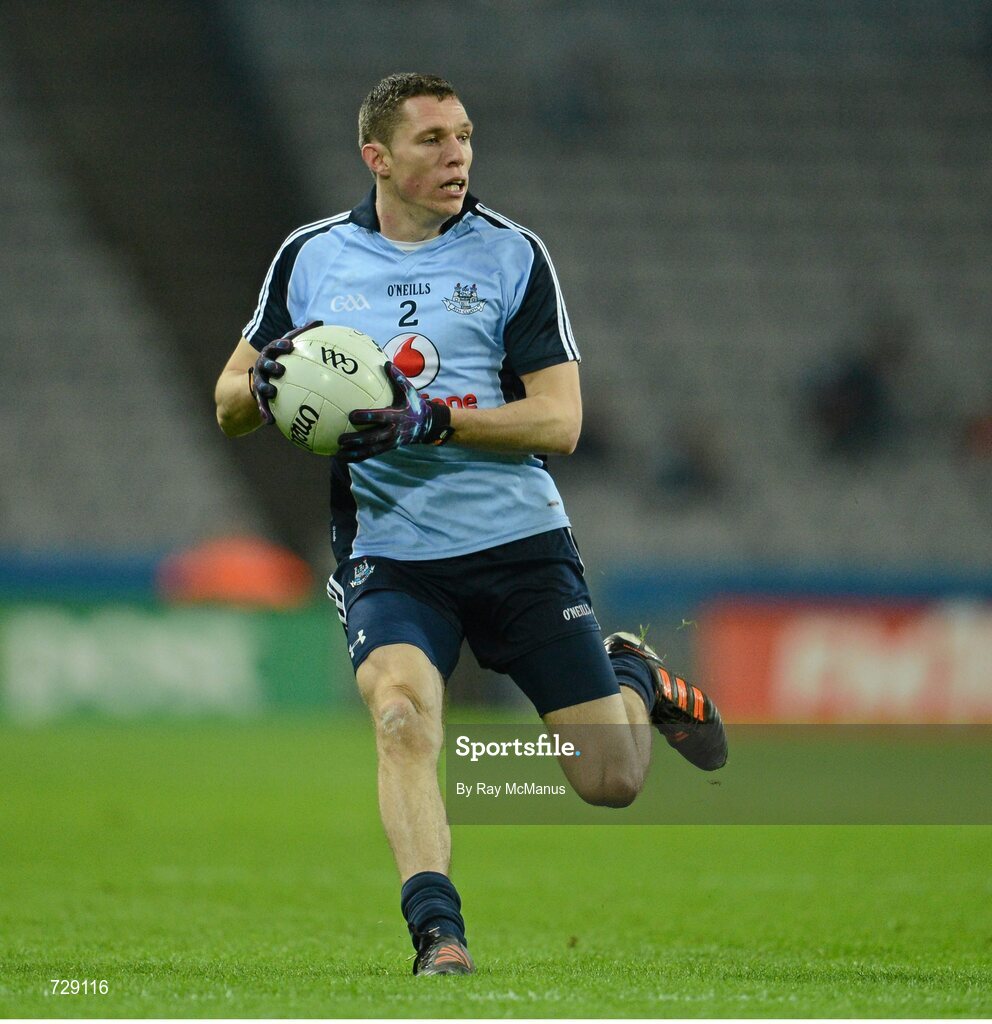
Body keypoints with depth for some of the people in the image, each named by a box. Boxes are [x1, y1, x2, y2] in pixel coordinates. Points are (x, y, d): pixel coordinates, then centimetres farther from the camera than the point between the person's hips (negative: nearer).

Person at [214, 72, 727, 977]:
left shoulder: (510, 253, 1)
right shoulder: (310, 257, 6)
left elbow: (559, 420, -4)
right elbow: (229, 402, 14)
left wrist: (432, 419, -19)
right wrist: (261, 386, -11)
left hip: (519, 538, 0)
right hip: (387, 553, 0)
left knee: (610, 782, 0)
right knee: (400, 710, -31)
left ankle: (635, 680, 33)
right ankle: (439, 937, -32)